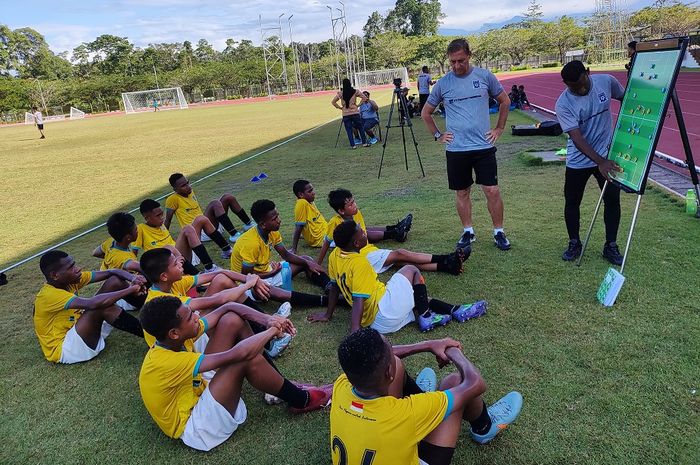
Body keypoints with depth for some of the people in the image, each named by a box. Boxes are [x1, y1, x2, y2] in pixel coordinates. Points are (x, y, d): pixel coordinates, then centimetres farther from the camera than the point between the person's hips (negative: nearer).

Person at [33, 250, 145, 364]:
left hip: (78, 333, 8)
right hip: (64, 350, -8)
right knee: (102, 307, -33)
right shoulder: (49, 295, -26)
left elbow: (112, 272, -5)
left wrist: (133, 278, -26)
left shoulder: (71, 279, -2)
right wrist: (130, 289, -34)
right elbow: (93, 303, -41)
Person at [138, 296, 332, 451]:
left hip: (198, 394, 9)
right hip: (196, 427, -9)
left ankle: (282, 387, 4)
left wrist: (267, 320, -19)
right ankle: (300, 401, -5)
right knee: (246, 358, -32)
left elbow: (227, 308, -4)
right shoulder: (165, 362, -34)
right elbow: (236, 354, -40)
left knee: (232, 321, -7)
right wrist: (271, 331, -24)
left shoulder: (174, 340, -10)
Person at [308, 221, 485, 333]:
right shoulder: (359, 262, -20)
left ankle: (456, 311, 17)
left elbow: (334, 286, 13)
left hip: (375, 322, 9)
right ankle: (425, 317, 2)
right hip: (384, 310, -9)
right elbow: (358, 300, -26)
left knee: (421, 297, 23)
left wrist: (328, 315, 23)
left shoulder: (335, 255, 4)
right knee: (411, 270, 5)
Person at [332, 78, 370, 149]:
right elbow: (364, 98, 0)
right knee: (360, 128, 12)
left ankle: (353, 145, 6)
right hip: (355, 113, 0)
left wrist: (340, 107, 7)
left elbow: (333, 102, 2)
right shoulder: (355, 91, -3)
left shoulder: (340, 93, -2)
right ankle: (364, 143, 15)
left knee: (349, 130, 7)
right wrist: (358, 105, 6)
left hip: (345, 114, 0)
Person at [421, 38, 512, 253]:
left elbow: (505, 101, 13)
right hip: (456, 149, 1)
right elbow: (426, 112, 13)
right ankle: (468, 231, 25)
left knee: (492, 191, -1)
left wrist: (499, 128, 8)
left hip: (484, 146, -1)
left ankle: (499, 232, 15)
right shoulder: (443, 83, 1)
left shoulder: (485, 76, 0)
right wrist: (438, 135, 6)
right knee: (462, 193, 10)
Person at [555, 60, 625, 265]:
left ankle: (611, 246, 17)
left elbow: (625, 98, 12)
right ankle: (574, 243, 25)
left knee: (613, 200, 3)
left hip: (608, 155, 2)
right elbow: (577, 138, -26)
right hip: (579, 161, -2)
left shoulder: (606, 81, -10)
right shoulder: (563, 104, -20)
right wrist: (600, 162, -35)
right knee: (572, 202, 6)